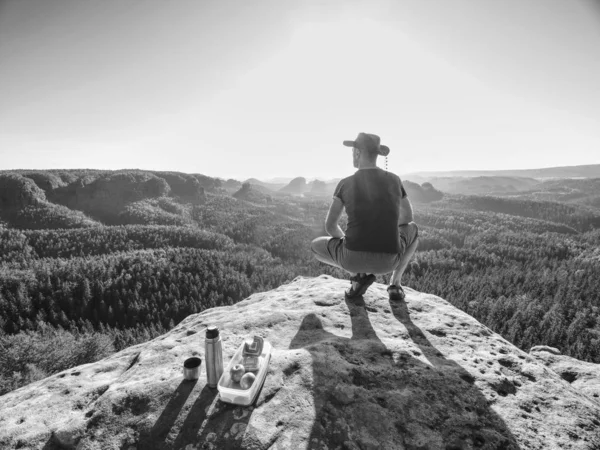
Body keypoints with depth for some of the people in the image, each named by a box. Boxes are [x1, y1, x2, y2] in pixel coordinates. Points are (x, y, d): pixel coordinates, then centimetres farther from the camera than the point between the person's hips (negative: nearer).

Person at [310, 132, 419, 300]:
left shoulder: (345, 184, -1)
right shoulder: (394, 180, 6)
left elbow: (330, 226, 5)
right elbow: (407, 216, 21)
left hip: (353, 258, -1)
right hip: (387, 261, 2)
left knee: (316, 246, 30)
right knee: (412, 229, 35)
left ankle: (358, 274, 6)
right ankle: (395, 284, 16)